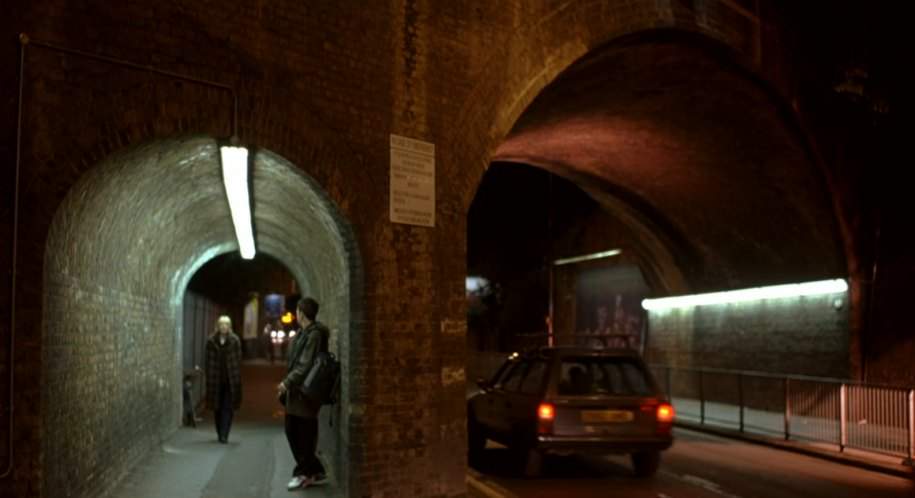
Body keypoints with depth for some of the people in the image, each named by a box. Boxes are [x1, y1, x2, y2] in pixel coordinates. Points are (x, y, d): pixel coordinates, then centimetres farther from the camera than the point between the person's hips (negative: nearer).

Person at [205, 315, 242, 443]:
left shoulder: (234, 340, -3)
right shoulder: (211, 341, 0)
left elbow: (238, 360, -2)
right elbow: (209, 361, 2)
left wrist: (237, 379, -5)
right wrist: (209, 379, -2)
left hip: (230, 380, -2)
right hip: (216, 379, 2)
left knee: (228, 408, -5)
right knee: (217, 408, 10)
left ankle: (223, 435, -4)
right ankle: (222, 434, 23)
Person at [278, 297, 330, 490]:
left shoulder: (315, 334, -15)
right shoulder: (302, 333, 13)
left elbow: (305, 365, -20)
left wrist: (287, 382, -19)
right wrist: (287, 384, 15)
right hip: (296, 391, 10)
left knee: (305, 434, 1)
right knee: (292, 431, 13)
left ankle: (304, 473, 13)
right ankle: (315, 472, 23)